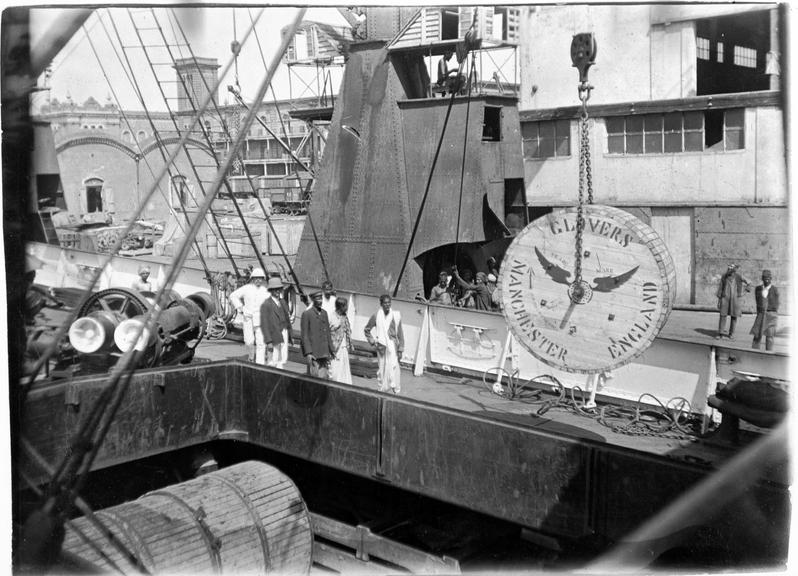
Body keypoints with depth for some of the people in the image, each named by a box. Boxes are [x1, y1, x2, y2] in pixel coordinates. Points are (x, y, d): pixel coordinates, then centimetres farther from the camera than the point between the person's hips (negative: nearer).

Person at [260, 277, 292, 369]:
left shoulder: (283, 302, 13)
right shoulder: (266, 304, -9)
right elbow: (264, 324, -12)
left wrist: (289, 337, 13)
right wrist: (268, 341, -17)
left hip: (284, 334, 7)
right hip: (274, 336, -6)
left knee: (283, 360, 8)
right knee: (272, 362, -4)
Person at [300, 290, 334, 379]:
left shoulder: (324, 313, 12)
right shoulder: (306, 314, -7)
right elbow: (304, 335, -9)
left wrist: (330, 351, 14)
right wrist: (308, 353, -15)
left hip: (324, 353, 6)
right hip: (313, 353, -6)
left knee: (325, 378, 6)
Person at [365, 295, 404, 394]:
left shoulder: (396, 315, -2)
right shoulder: (376, 316, -3)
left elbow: (400, 333, 3)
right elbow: (367, 329, 9)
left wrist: (400, 349, 3)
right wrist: (372, 341, 1)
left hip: (393, 345, -1)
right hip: (381, 346, 1)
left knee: (394, 367, -8)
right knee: (382, 368, 8)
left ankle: (396, 391, -1)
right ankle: (382, 389, 21)